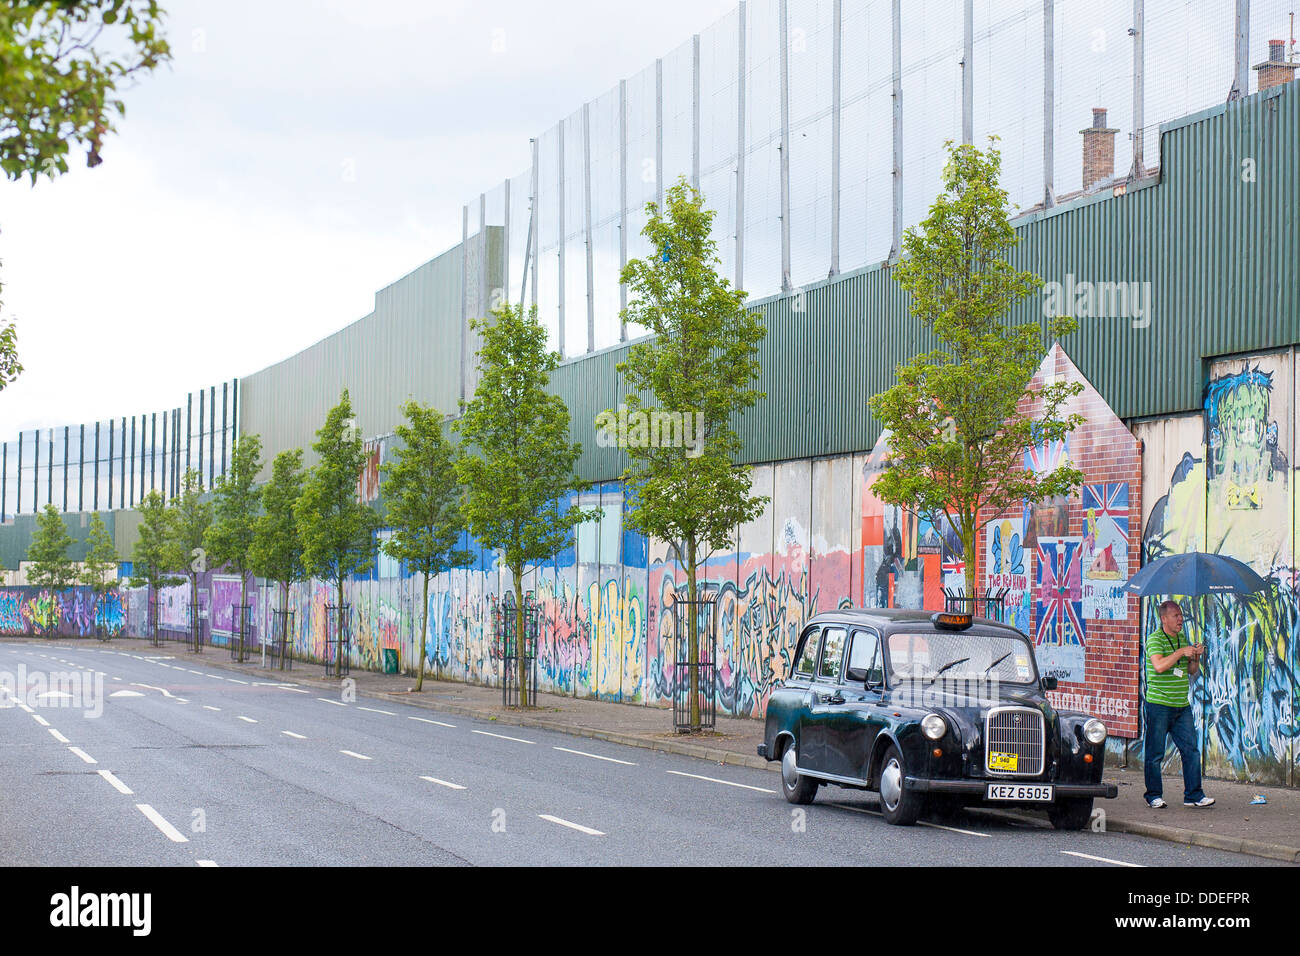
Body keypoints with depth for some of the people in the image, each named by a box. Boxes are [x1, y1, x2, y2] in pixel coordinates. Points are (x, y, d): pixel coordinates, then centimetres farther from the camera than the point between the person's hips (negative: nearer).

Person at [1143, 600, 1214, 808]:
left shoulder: (1182, 638, 15)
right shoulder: (1154, 639, -8)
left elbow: (1192, 671, 19)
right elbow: (1159, 665, -24)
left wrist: (1196, 657, 0)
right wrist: (1181, 652, -21)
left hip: (1182, 705, 7)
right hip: (1158, 705, -7)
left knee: (1191, 750, 3)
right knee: (1155, 753, 0)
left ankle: (1193, 795, 8)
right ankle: (1154, 795, 10)